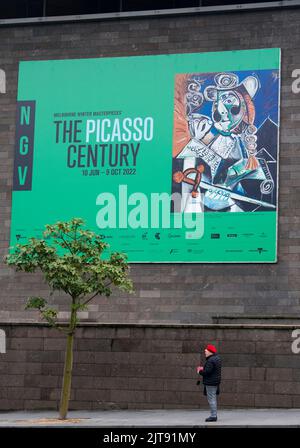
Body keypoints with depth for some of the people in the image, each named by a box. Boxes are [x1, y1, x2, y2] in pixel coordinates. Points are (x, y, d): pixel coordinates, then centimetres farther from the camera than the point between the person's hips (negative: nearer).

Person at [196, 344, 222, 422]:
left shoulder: (211, 361, -20)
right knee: (213, 398, 17)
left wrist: (200, 372, -5)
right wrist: (203, 369, 12)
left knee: (211, 399, -6)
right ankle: (214, 415, 23)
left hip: (210, 383, -10)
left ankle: (213, 416, -6)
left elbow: (207, 372, -24)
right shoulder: (217, 358, 13)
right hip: (216, 381, 10)